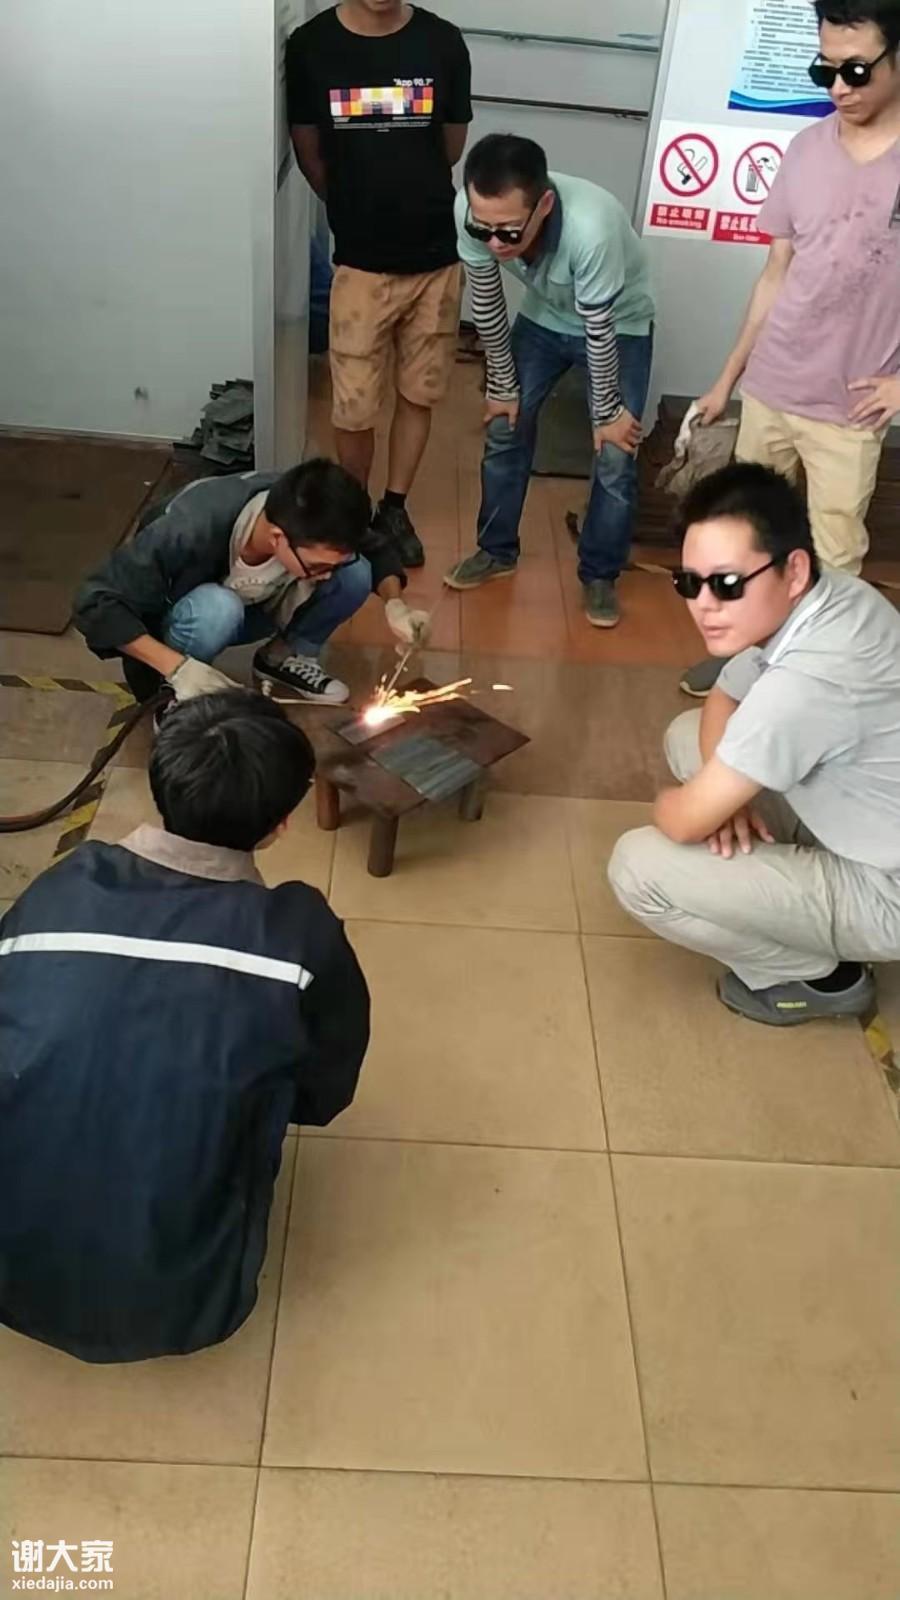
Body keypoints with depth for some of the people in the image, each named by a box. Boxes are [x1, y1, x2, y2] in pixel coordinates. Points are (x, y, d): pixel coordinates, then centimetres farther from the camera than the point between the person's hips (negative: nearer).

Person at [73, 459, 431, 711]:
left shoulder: (312, 523, -26)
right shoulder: (191, 530, -40)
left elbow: (376, 549, -6)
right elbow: (94, 603, -34)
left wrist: (395, 604, -26)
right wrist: (177, 667, -44)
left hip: (252, 608, 4)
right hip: (172, 626, -4)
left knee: (356, 575, -20)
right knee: (217, 607, -40)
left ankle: (285, 656, 3)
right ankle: (171, 698, -13)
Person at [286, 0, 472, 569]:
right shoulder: (311, 46, -6)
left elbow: (451, 147, 8)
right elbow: (309, 151, 6)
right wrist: (355, 208, 15)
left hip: (437, 255, 1)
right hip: (360, 262, -1)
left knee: (420, 393, 12)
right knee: (354, 408, 4)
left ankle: (395, 508, 31)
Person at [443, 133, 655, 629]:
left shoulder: (591, 228, -43)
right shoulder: (474, 213, -30)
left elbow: (599, 331, -29)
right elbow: (487, 304, -14)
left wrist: (609, 413, -16)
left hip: (619, 325, -4)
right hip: (544, 316, 4)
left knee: (615, 457, -7)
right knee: (504, 428, 6)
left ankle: (599, 575, 13)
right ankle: (497, 551, 25)